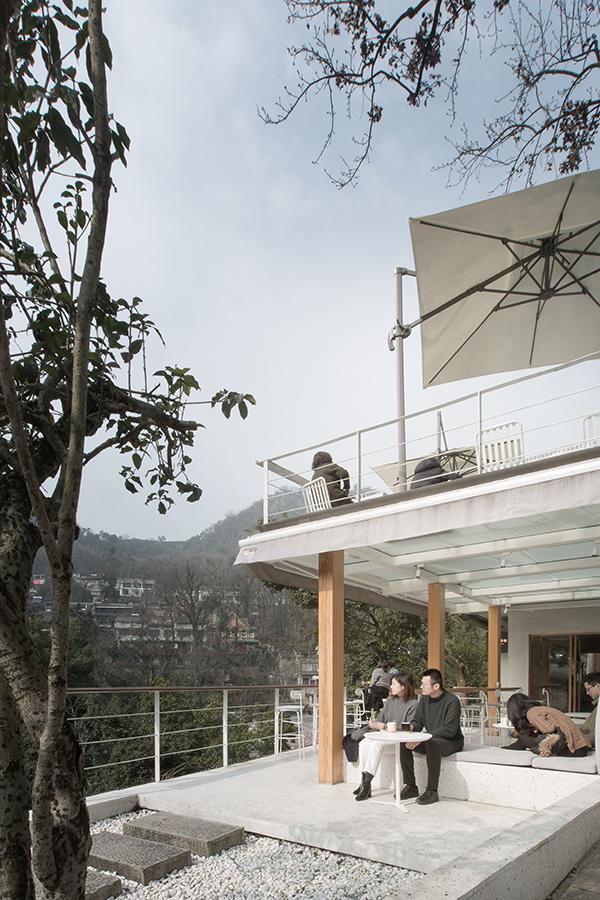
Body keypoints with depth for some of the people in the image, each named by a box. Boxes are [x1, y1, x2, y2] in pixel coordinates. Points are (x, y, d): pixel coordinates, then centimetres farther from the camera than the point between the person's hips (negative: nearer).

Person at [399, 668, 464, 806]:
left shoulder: (452, 701, -17)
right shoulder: (424, 699, 5)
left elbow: (449, 730, -23)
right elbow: (417, 721, 10)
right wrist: (410, 729, -16)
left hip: (451, 741, -7)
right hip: (430, 739, 7)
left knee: (432, 743, -38)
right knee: (403, 743, -15)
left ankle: (432, 791, -28)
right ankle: (411, 787, -5)